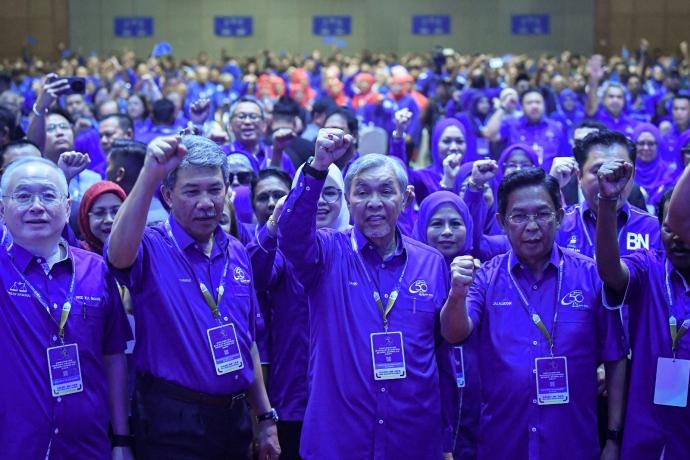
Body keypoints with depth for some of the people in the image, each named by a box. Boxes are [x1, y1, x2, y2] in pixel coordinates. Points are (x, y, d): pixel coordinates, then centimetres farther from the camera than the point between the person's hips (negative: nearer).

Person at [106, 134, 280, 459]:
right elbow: (119, 254, -36)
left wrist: (267, 419, 14)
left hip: (234, 419, 6)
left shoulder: (236, 254, 9)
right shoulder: (152, 249, -9)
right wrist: (150, 174, -46)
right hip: (173, 422, -6)